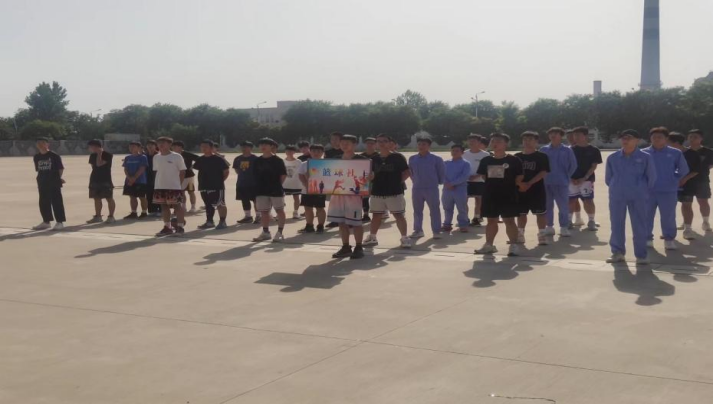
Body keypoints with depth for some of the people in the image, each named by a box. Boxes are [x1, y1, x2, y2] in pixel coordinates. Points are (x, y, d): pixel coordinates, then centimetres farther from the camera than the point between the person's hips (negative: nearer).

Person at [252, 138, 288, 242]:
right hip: (261, 191, 5)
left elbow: (283, 175, -4)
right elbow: (255, 176, 14)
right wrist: (259, 185, 6)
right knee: (264, 212, 9)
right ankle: (265, 232, 18)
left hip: (276, 190, -5)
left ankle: (279, 233, 5)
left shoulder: (277, 160, -6)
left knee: (279, 210, 0)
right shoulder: (257, 161, 7)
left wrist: (277, 185, -3)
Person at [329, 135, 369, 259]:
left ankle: (359, 248, 9)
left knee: (355, 222, -2)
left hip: (354, 193, -6)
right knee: (341, 222, 9)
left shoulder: (362, 160, -4)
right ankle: (345, 247, 19)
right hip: (337, 193, 6)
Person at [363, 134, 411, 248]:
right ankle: (372, 237, 23)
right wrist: (373, 181, 1)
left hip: (394, 192, -4)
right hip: (377, 192, 4)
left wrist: (398, 182, -9)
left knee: (399, 215, -2)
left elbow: (407, 172, -4)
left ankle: (404, 238, 6)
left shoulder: (398, 157, -4)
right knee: (376, 216, 12)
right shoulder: (374, 159, 9)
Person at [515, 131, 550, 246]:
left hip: (537, 190, -4)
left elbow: (543, 173, -12)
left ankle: (542, 235, 5)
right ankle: (520, 235, 20)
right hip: (520, 190, 4)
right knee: (521, 213, 11)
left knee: (540, 213, -1)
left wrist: (529, 184, -19)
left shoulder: (542, 157, -4)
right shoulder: (517, 157, 8)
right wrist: (518, 183, -11)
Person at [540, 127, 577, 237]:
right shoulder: (544, 150, 4)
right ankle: (549, 227, 17)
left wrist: (566, 177, 4)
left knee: (563, 206, -2)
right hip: (546, 183, 2)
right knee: (547, 206, 8)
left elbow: (573, 165, 6)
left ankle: (564, 228, 5)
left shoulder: (567, 150, 0)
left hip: (561, 183, -2)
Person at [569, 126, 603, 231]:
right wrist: (571, 178, -8)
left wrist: (584, 178, -14)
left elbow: (594, 166, -4)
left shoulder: (593, 150, -1)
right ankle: (574, 220, 18)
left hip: (587, 179, -3)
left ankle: (591, 221, 6)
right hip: (572, 179, 3)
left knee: (588, 200, -5)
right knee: (571, 200, 6)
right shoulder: (571, 150, 5)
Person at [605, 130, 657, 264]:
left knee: (639, 226, 1)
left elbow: (652, 177, 3)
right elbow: (608, 177, 14)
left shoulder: (645, 157, -4)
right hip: (616, 196, 2)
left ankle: (641, 255, 9)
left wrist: (643, 191, 9)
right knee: (616, 225, 6)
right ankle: (618, 252, 17)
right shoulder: (613, 158, 3)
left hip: (638, 197, -2)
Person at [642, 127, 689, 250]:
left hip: (668, 191, -1)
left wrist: (673, 180, 7)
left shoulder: (675, 153, -1)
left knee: (668, 217, 5)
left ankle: (669, 239, 17)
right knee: (647, 216, 7)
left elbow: (684, 170, 9)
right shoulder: (644, 153, -1)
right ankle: (647, 239, 18)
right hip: (648, 191, 1)